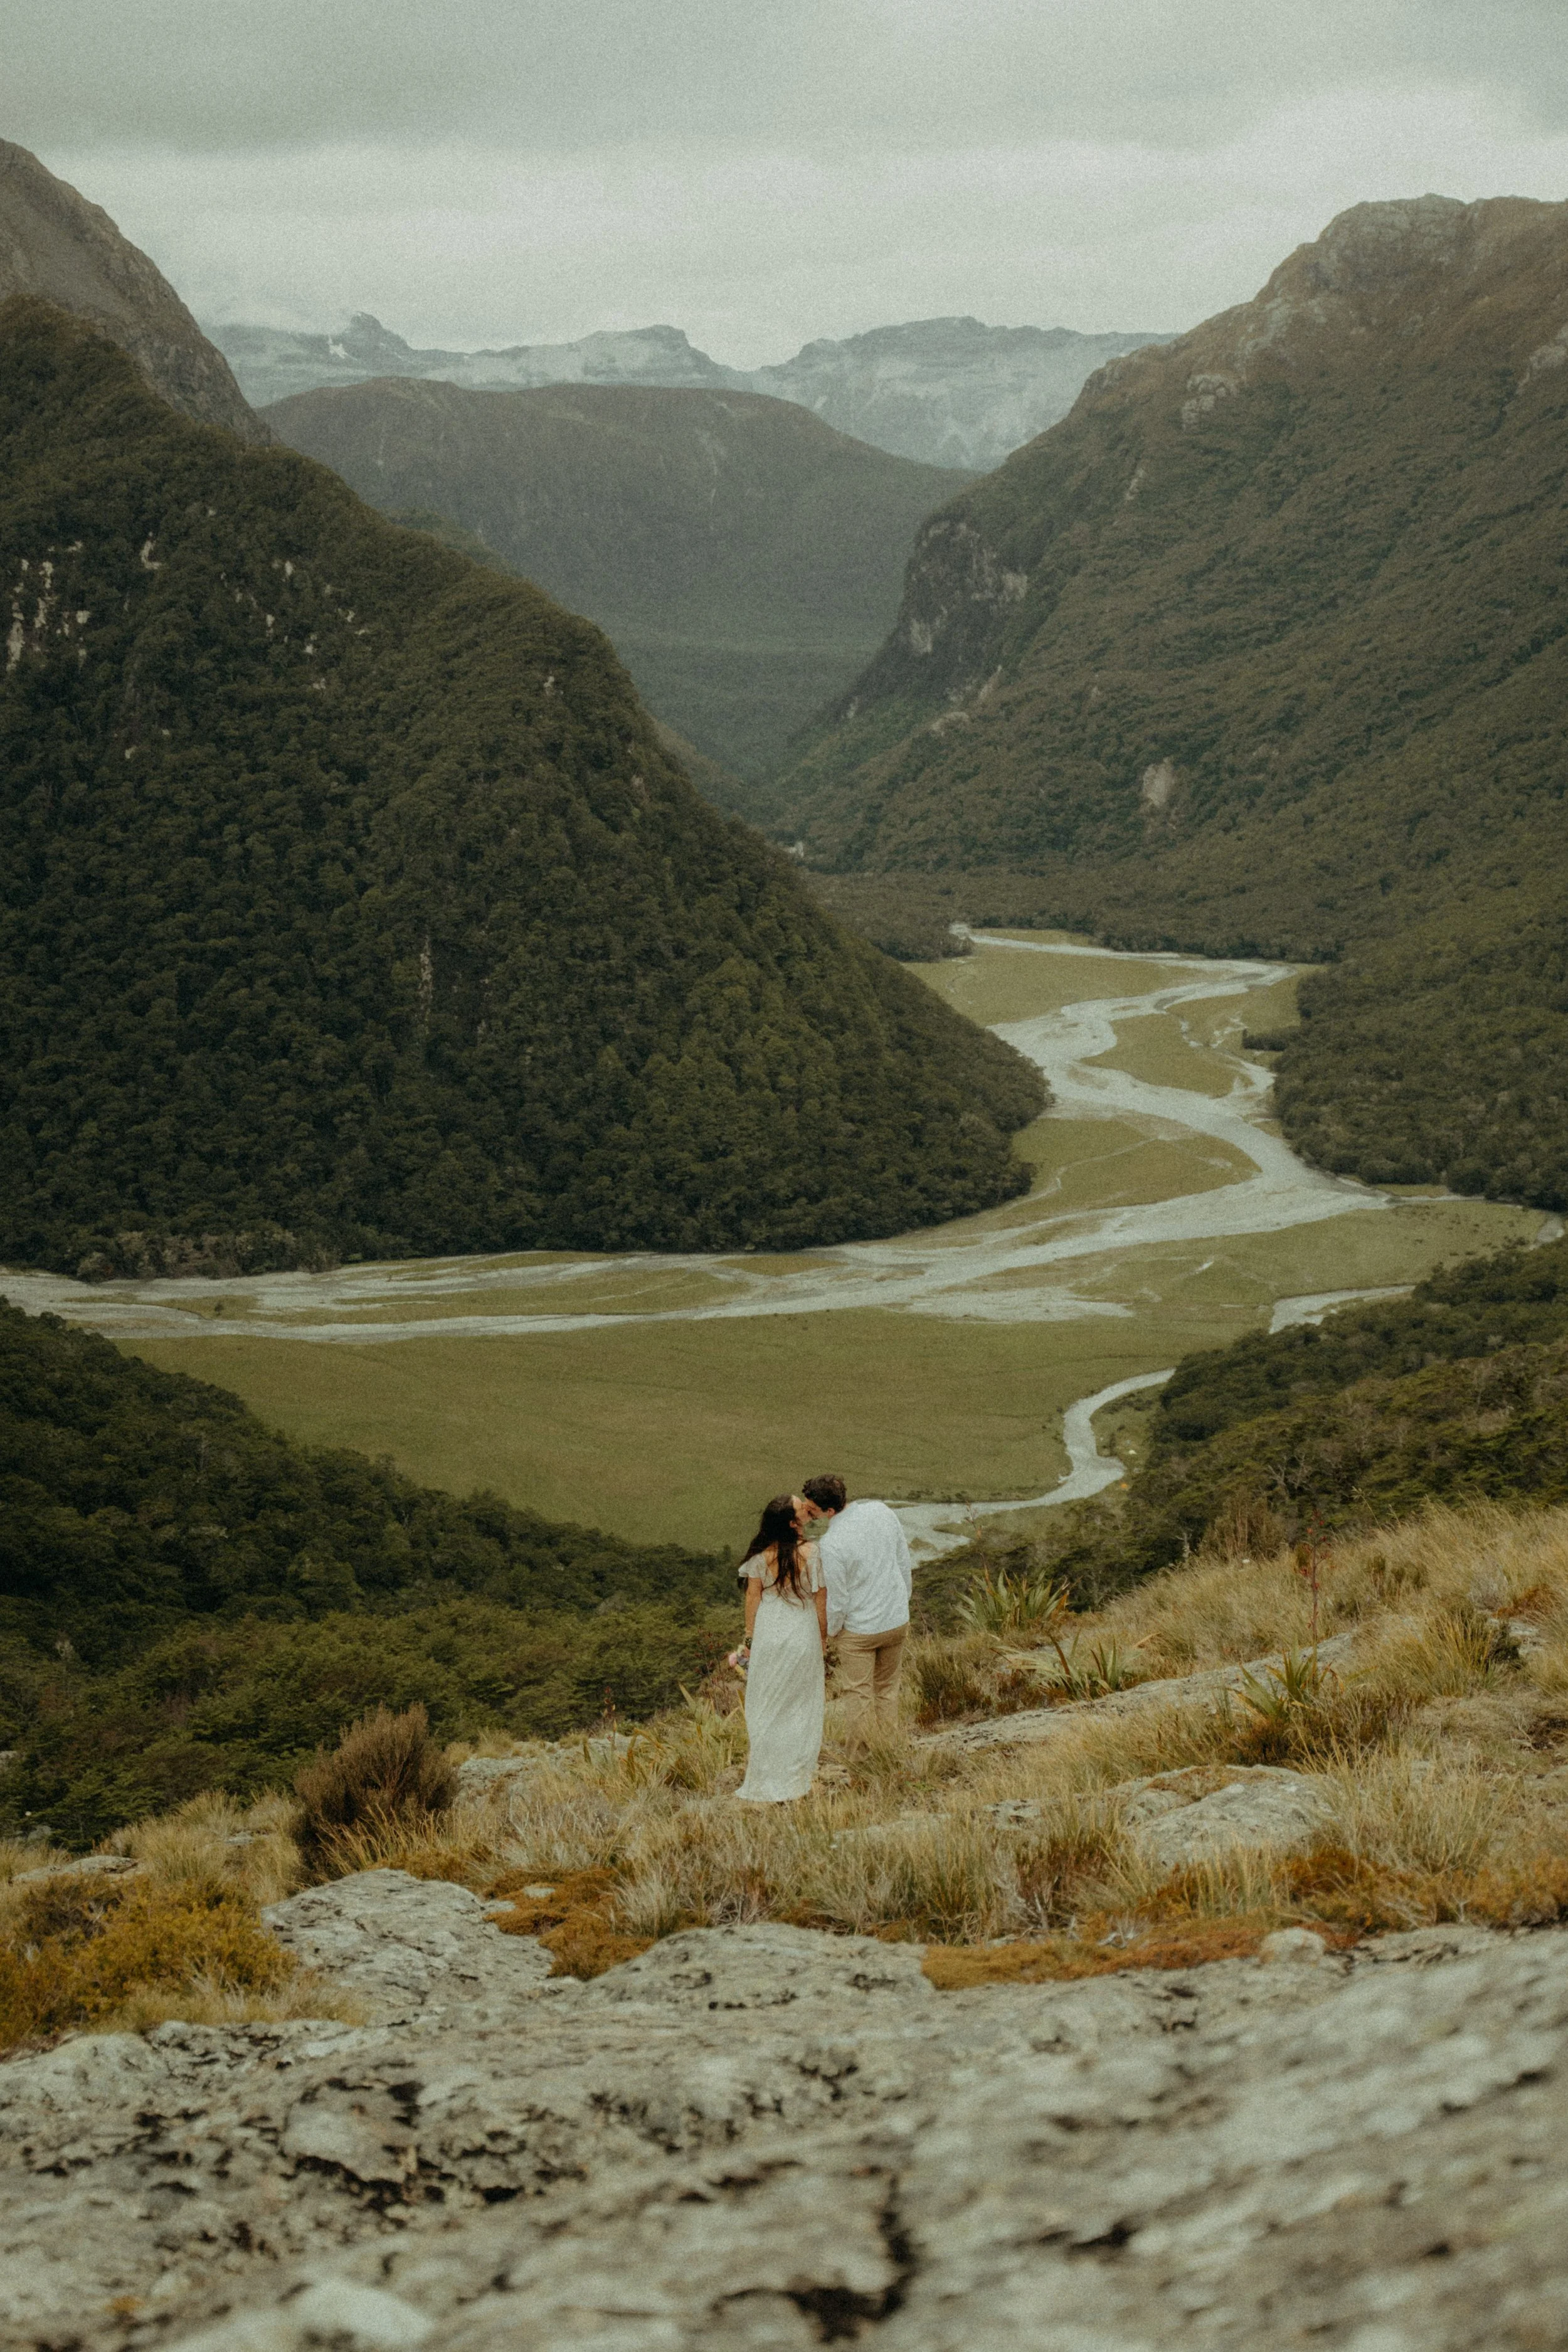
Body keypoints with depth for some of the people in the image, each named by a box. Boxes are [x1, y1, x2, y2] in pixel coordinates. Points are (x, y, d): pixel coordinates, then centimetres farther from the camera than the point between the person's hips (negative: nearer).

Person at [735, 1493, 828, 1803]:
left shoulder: (761, 1555, -12)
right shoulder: (811, 1554, -18)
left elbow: (753, 1597, -3)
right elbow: (821, 1600, -9)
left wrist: (749, 1636, 10)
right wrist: (824, 1638, 6)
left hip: (769, 1635, 1)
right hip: (803, 1637, -1)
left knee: (766, 1705, 15)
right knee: (800, 1706, 16)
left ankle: (765, 1776, 23)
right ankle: (798, 1774, 25)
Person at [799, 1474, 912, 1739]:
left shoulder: (830, 1545, -28)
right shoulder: (882, 1512, -10)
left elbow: (836, 1601, -18)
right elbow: (905, 1566, 3)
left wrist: (826, 1634, 2)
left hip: (859, 1630, -6)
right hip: (897, 1622, 6)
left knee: (858, 1695, 12)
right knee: (887, 1690, 21)